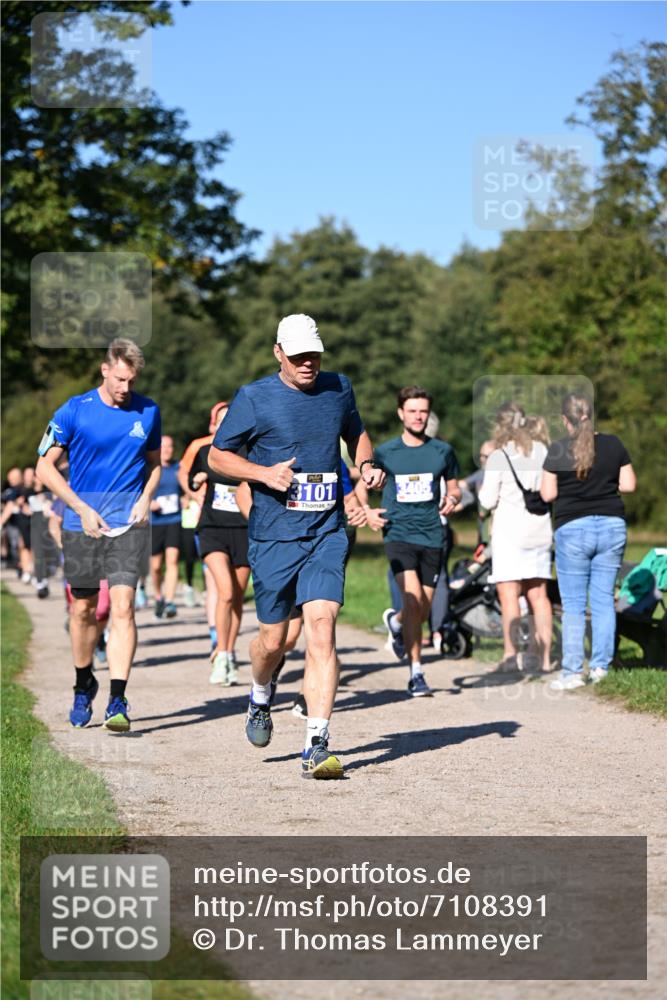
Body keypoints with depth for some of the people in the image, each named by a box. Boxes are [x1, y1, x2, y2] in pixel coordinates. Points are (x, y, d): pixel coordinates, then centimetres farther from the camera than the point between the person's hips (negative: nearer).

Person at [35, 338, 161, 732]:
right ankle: (84, 685, 33)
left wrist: (146, 498, -1)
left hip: (128, 523, 0)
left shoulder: (148, 412, 4)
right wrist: (82, 508, -8)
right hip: (83, 523, 0)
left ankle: (118, 701, -15)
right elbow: (45, 466, 0)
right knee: (83, 609, 10)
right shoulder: (74, 411, -4)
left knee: (123, 607, -13)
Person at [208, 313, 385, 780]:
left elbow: (357, 434, 27)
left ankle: (317, 747, -15)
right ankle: (261, 698, 41)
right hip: (274, 535, -1)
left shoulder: (339, 389, 9)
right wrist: (264, 473, -13)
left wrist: (366, 464, 6)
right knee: (274, 639, 4)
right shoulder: (254, 397, -2)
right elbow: (217, 455, 3)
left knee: (322, 627, -14)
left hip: (327, 534, 2)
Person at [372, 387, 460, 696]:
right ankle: (416, 673, -13)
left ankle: (395, 621, 45)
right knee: (413, 598, -21)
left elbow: (453, 488, 17)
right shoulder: (385, 452, 2)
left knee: (424, 611, 8)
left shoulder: (442, 451, 6)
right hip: (398, 534, -3)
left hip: (432, 536, 3)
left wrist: (451, 500, -6)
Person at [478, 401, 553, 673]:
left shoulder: (498, 457, -10)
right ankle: (545, 656, 11)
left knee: (508, 593, -7)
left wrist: (483, 490, 12)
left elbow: (487, 501, -8)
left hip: (509, 531, -6)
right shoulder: (541, 451, 5)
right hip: (539, 529, 6)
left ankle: (510, 652, -15)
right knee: (538, 594, 10)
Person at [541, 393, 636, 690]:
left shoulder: (558, 450, -6)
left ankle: (572, 672, 0)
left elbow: (547, 494, -4)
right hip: (612, 526, 3)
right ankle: (601, 668, 9)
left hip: (573, 529, -3)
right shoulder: (614, 445, 2)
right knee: (604, 600, 9)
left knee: (573, 605, 2)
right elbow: (629, 485, 4)